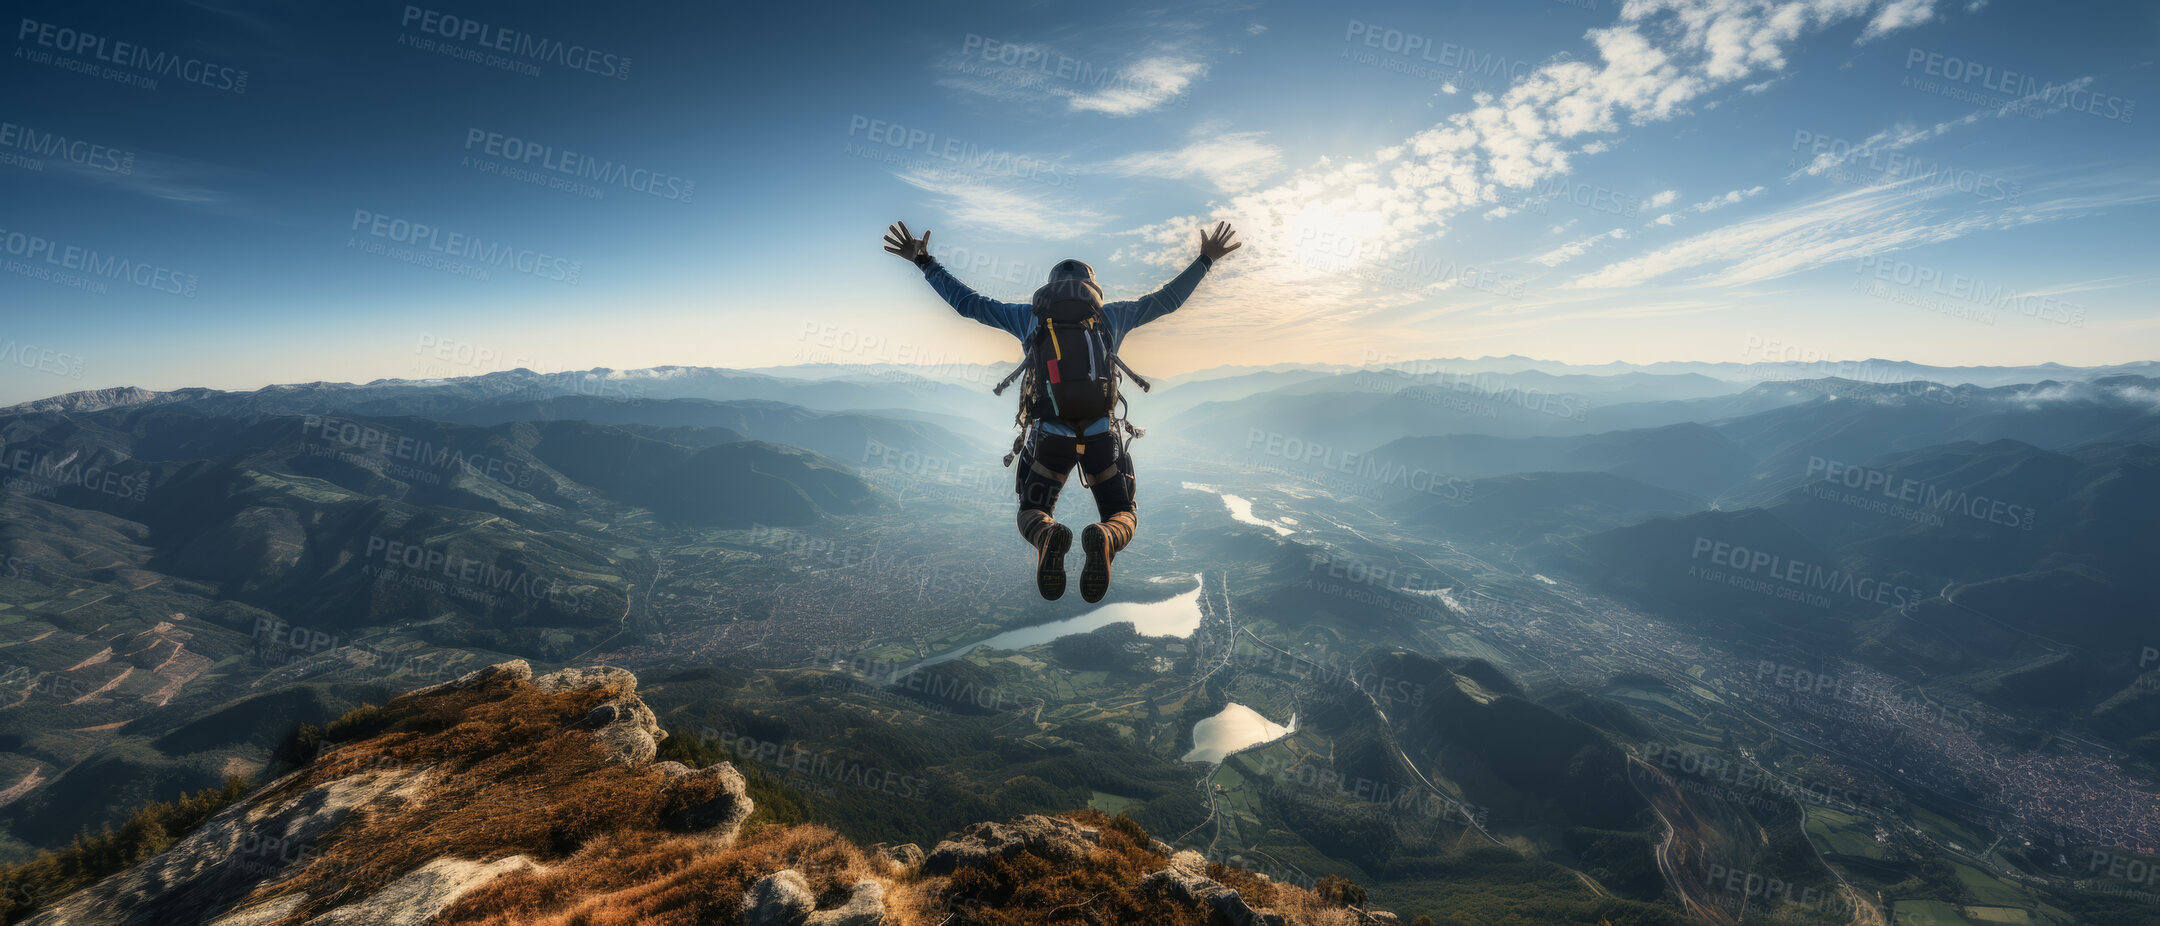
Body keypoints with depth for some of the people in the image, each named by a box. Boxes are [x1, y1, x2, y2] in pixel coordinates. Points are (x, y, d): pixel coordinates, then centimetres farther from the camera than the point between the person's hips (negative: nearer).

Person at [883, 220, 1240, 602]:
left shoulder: (1029, 315, 15)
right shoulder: (1110, 314, 16)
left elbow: (966, 301, 19)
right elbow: (1167, 299, 24)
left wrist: (925, 262, 29)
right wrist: (1205, 259, 36)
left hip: (1049, 434, 0)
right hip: (1103, 432, 0)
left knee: (1032, 512, 21)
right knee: (1122, 515, 17)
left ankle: (1048, 538, -21)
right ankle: (1103, 540, -24)